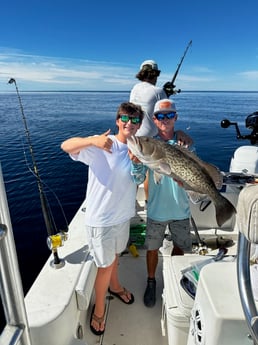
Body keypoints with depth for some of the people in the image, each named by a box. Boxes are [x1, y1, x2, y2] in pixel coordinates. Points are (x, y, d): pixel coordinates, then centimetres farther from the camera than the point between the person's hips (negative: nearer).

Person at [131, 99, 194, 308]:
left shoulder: (185, 143, -5)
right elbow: (139, 180, -15)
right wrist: (136, 161, -33)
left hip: (180, 208, 2)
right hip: (157, 209, -1)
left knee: (180, 247, 20)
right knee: (153, 248, 14)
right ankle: (151, 282, 42)